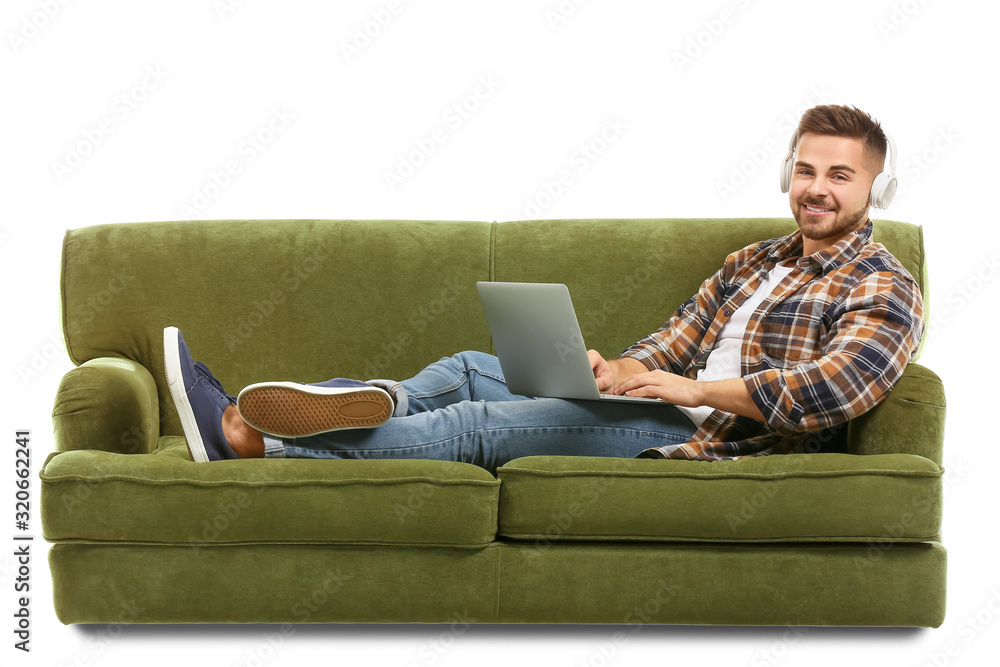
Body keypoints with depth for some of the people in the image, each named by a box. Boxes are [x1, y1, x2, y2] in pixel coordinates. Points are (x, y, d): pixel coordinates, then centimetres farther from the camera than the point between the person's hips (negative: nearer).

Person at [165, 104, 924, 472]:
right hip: (655, 409, 8)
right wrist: (623, 368, -7)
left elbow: (832, 390, -20)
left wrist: (693, 388, -23)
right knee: (467, 371, -4)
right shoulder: (754, 261, 23)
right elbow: (674, 341, 17)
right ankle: (240, 416, -13)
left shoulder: (885, 290, -2)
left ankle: (250, 441, -21)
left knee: (482, 425, -20)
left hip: (708, 438, -8)